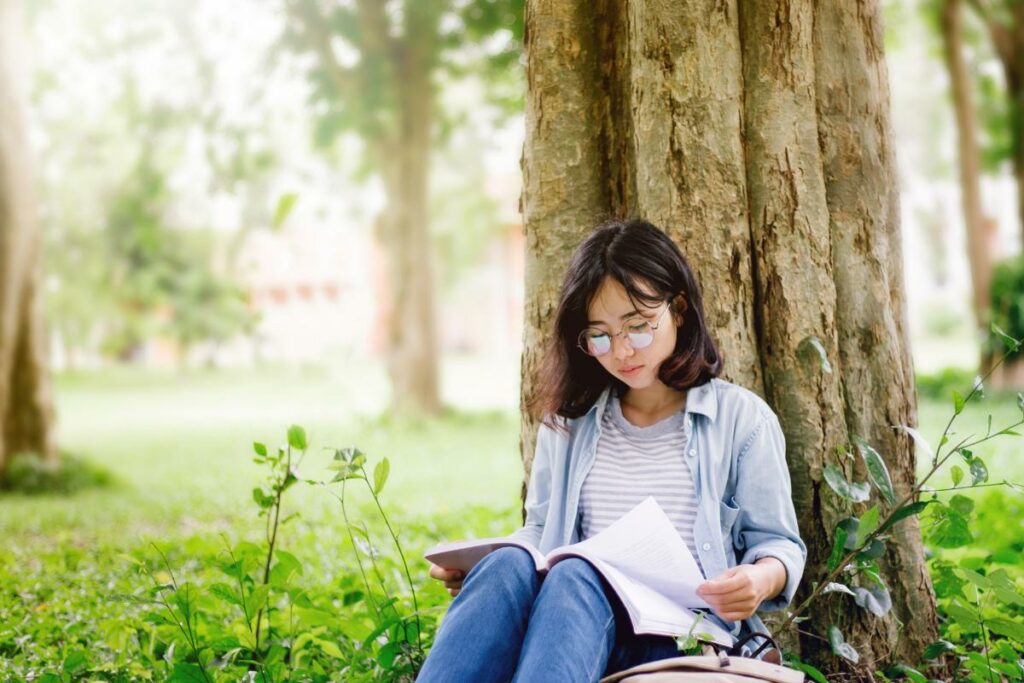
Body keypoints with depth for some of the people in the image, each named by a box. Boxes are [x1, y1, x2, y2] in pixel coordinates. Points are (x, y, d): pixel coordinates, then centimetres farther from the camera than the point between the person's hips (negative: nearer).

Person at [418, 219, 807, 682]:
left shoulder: (741, 417, 10)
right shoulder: (567, 419, 20)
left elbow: (777, 543, 12)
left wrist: (760, 579, -13)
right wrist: (476, 565, 3)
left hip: (681, 630, -3)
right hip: (568, 613, 3)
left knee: (574, 577, -37)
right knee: (509, 565, -34)